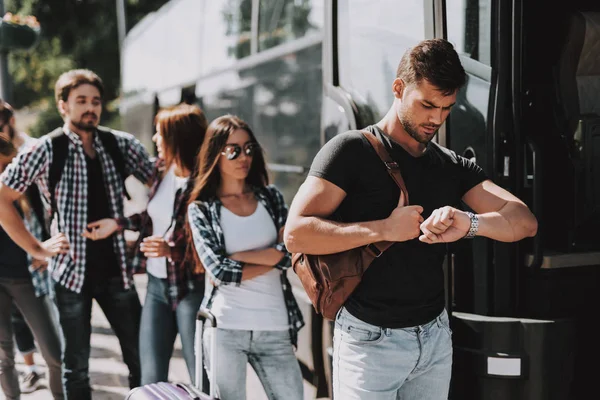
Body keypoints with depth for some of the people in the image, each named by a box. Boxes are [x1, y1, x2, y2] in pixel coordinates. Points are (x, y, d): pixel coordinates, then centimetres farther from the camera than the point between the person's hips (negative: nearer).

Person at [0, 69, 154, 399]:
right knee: (76, 365, 9)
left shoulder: (121, 144, 2)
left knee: (142, 358, 5)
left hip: (116, 268, 3)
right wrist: (35, 248, -6)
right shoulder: (46, 150, -7)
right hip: (71, 271, -3)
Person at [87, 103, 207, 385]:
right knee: (151, 379, 11)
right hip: (156, 285, 7)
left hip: (192, 290, -7)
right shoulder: (162, 168, 4)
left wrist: (173, 250, -31)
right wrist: (118, 223, 16)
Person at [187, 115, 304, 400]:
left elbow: (293, 252, -4)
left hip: (275, 329, 2)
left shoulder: (270, 197, 10)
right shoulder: (201, 209, 3)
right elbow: (219, 271, -9)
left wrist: (236, 257, -8)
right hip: (225, 329, -2)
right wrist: (272, 258, -3)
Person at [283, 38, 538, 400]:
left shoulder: (454, 167, 9)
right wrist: (385, 229, -21)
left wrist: (470, 223, -24)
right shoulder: (352, 151, -7)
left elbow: (525, 221, -4)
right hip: (371, 339, -5)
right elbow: (297, 233, -16)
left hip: (436, 337, 5)